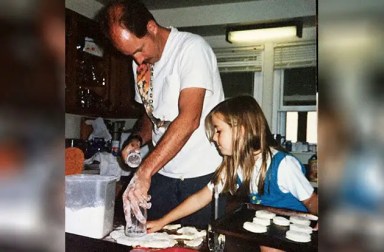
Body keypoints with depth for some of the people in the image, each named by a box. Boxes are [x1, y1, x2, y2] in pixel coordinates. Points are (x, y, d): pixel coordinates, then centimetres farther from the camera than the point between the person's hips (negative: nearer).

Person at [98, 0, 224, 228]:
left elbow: (190, 119, -25)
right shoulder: (141, 63, 8)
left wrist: (144, 172, -28)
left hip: (204, 174, -5)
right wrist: (138, 140, -3)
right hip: (162, 173, 6)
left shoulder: (192, 48, -14)